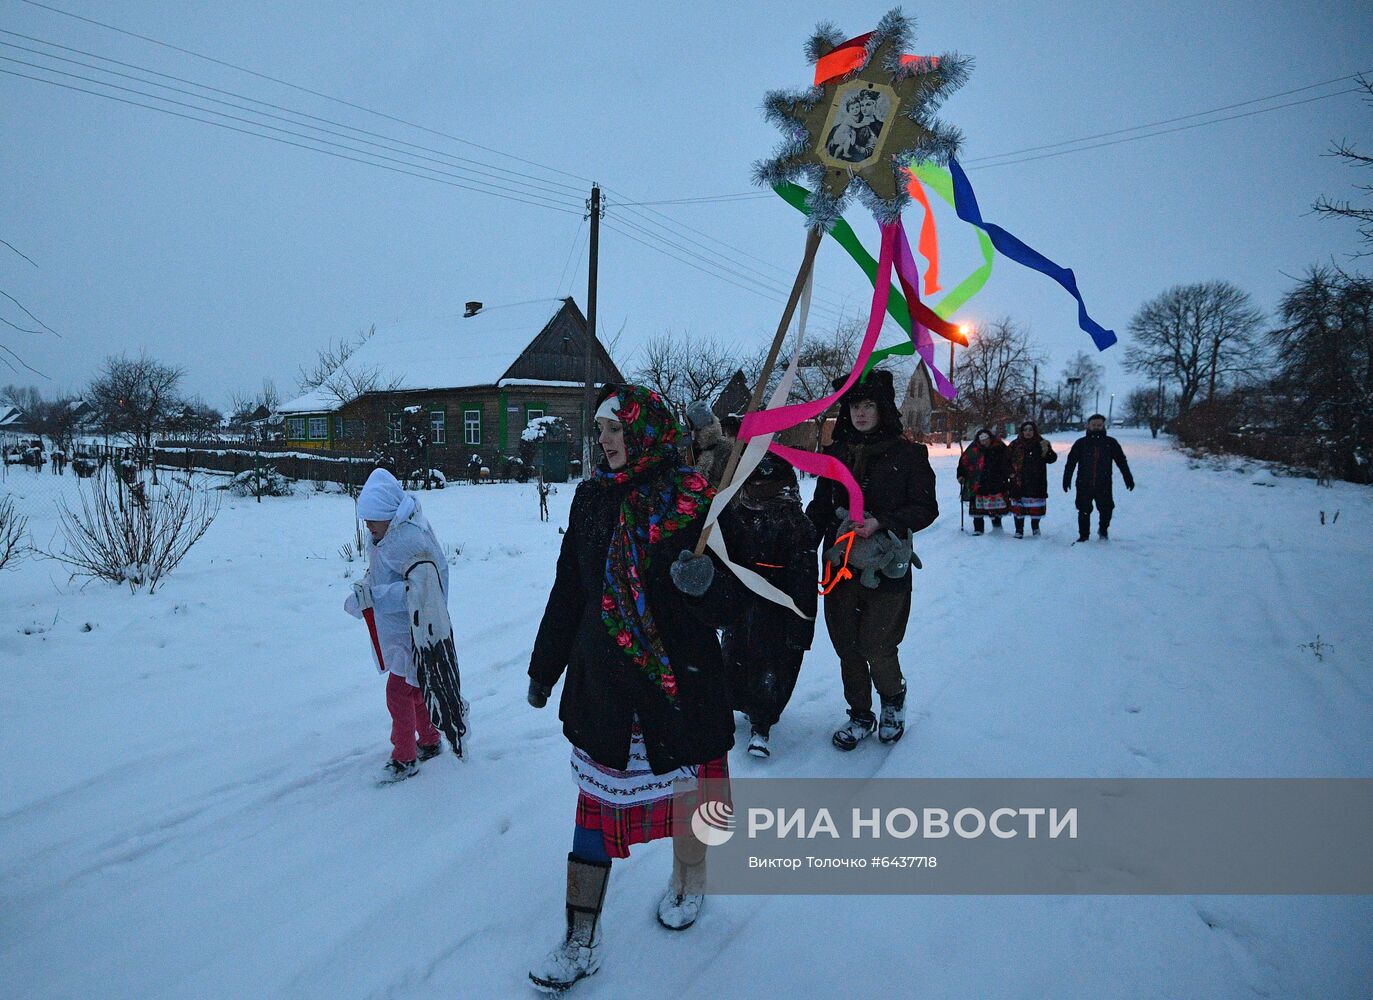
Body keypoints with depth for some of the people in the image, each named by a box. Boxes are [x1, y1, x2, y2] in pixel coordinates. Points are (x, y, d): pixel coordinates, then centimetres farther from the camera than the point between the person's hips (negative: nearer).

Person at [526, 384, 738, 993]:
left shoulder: (693, 501, -10)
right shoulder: (592, 497, 3)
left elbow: (731, 602, -10)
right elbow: (568, 592, 11)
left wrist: (705, 582, -33)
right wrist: (544, 668, 17)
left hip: (682, 682, -3)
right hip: (602, 683, 3)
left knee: (686, 784, 16)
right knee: (597, 804, 6)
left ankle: (688, 883, 45)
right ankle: (580, 943, 17)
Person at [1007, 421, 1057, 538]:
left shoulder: (1041, 444, 4)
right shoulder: (1015, 445, 5)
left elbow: (1052, 459, -1)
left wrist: (1046, 451, -19)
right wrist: (1010, 472, 2)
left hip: (1036, 483, 0)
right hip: (1018, 483, 0)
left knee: (1036, 507, 3)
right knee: (1018, 506, 1)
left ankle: (1035, 527, 24)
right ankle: (1019, 530, 13)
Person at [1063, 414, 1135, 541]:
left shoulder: (1111, 442, 5)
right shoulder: (1080, 443, 3)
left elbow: (1122, 461, 9)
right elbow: (1070, 462, 4)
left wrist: (1128, 478, 7)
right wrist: (1066, 479, -2)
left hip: (1104, 486, 0)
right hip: (1084, 485, 0)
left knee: (1106, 509, 4)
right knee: (1084, 511, 4)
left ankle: (1103, 530, 31)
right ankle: (1083, 536, 16)